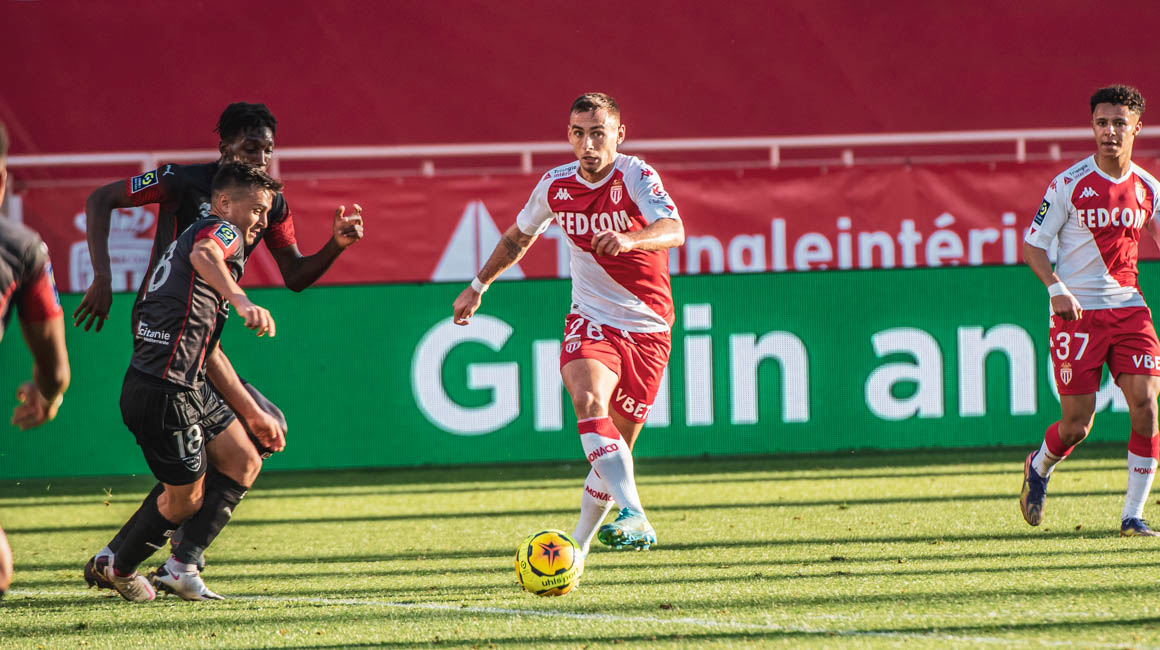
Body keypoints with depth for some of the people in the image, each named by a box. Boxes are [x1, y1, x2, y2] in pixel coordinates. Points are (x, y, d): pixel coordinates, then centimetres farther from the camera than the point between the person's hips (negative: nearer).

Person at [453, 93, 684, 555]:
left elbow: (674, 231, -33)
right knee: (588, 401, -28)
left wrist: (630, 240, -53)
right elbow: (518, 237, 20)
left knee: (617, 444, 3)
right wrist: (479, 286, 26)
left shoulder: (635, 177, -15)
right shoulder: (555, 186, -1)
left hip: (646, 330, -2)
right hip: (590, 320, 2)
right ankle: (634, 517, -42)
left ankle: (578, 543, 22)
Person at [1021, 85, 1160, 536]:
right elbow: (1032, 245, -2)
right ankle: (1039, 467, 32)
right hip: (1077, 311, -3)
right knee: (1077, 424, -3)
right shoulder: (1069, 184, -6)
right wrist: (1057, 288, -18)